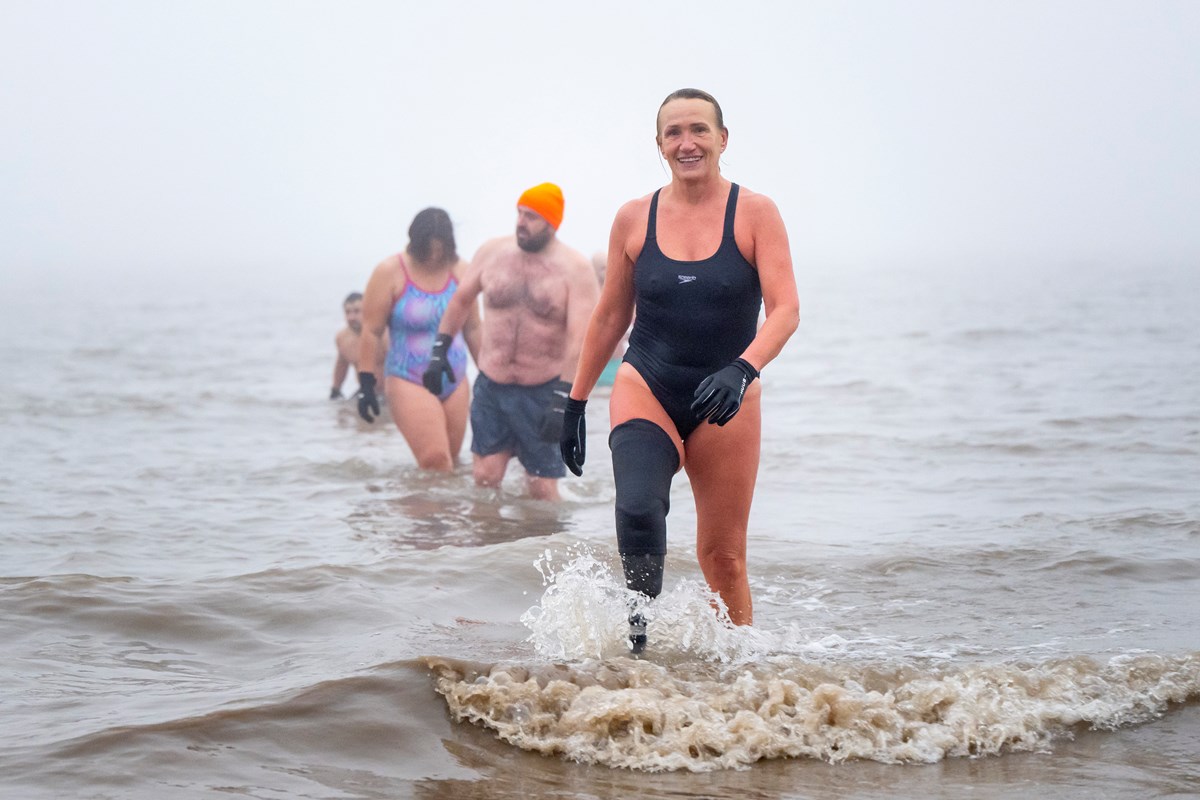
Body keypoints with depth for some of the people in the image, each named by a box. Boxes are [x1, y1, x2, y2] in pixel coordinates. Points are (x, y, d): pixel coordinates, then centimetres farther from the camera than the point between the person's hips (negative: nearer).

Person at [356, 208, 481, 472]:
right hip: (410, 383, -4)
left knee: (449, 464, 6)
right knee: (435, 461, -19)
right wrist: (366, 385, -7)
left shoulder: (460, 270, 4)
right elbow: (372, 331, -4)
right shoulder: (390, 272, -6)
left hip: (455, 383, 4)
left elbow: (472, 329, 13)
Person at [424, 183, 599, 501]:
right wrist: (439, 351, 11)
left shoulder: (575, 269, -8)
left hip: (543, 393, -3)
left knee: (542, 490, 0)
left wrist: (563, 400, -25)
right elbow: (461, 299, 18)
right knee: (485, 478, -4)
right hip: (491, 388, 3)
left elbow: (579, 339, -16)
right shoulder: (492, 252, 3)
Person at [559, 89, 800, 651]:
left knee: (723, 555, 4)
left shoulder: (754, 214, -4)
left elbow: (785, 310, -11)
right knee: (637, 509, -27)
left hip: (725, 402, 0)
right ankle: (637, 634, -11)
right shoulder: (634, 219, 3)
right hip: (645, 388, 1)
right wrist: (576, 401, 15)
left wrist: (742, 369, -29)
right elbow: (610, 317, 13)